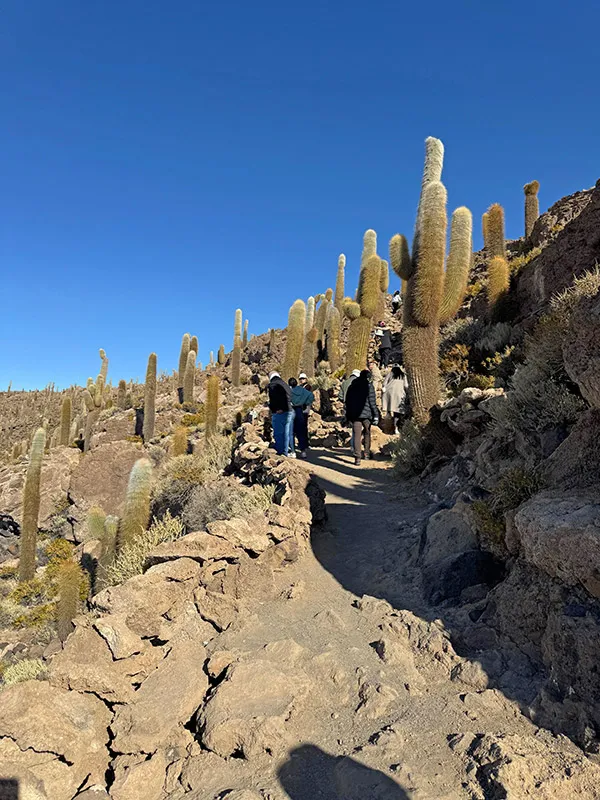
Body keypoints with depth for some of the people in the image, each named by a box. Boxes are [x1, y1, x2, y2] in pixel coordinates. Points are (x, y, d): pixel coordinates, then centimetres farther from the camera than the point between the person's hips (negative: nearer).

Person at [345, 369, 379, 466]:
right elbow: (372, 402, -9)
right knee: (367, 433, 18)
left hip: (355, 414, 3)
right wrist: (376, 415, -6)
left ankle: (357, 458, -6)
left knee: (357, 435, 1)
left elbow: (347, 401, 12)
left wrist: (348, 415, 18)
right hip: (366, 414, -2)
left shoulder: (352, 386, 9)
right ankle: (367, 453, 26)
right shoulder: (369, 385, -5)